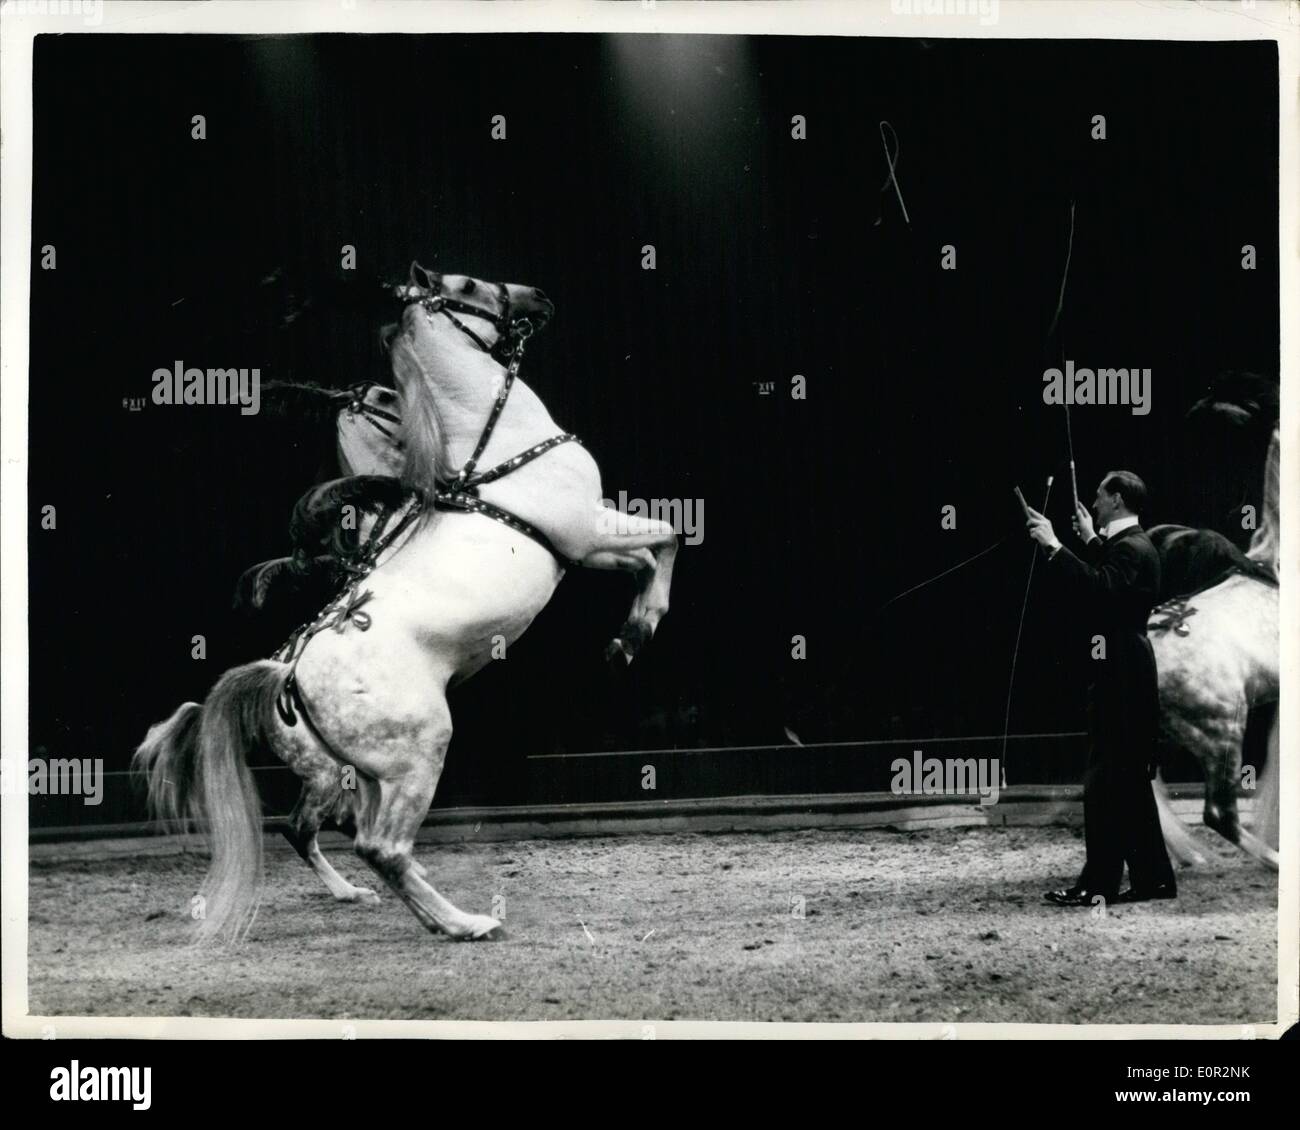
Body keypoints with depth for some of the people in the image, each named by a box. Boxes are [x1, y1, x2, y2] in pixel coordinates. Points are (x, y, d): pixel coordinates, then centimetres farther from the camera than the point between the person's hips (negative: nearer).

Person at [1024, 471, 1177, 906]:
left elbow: (1100, 589, -32)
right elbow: (1107, 583, 28)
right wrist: (1090, 539, 30)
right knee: (1130, 784, 14)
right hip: (1126, 674, 11)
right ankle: (1153, 878, 19)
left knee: (1105, 784, -7)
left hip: (1120, 678, -11)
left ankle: (1099, 883, -4)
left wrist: (1054, 546, -31)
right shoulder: (1131, 544, 15)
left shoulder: (1131, 548, -16)